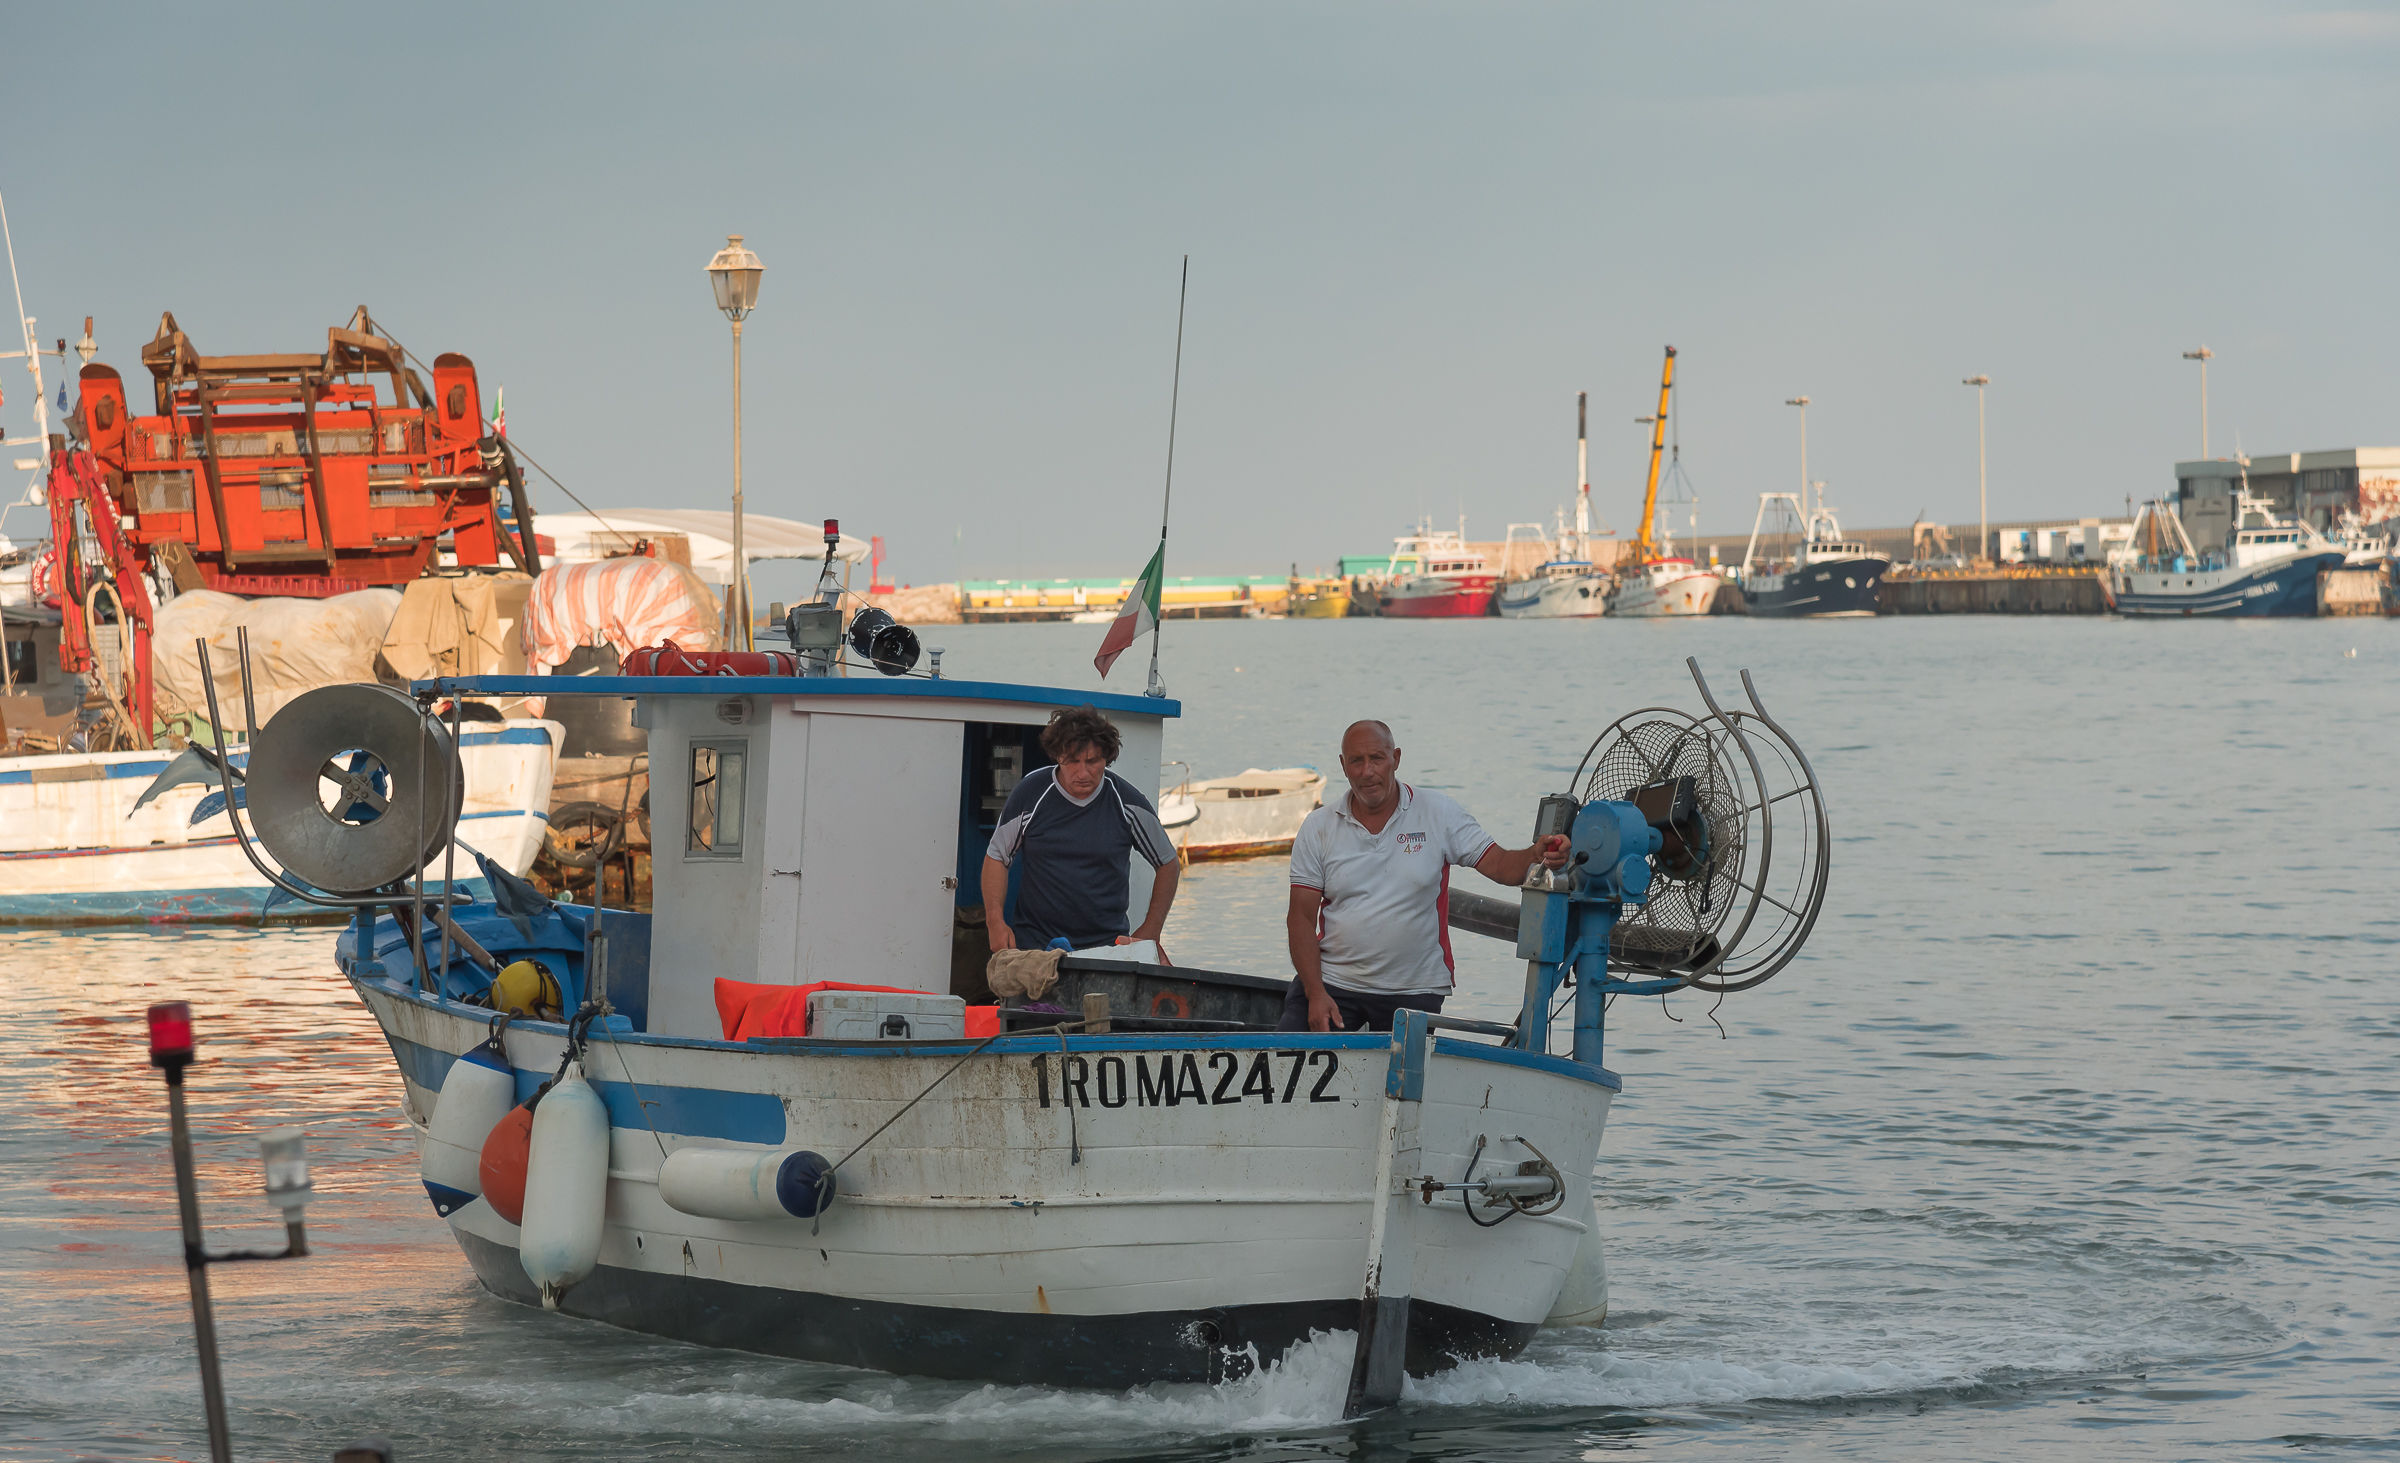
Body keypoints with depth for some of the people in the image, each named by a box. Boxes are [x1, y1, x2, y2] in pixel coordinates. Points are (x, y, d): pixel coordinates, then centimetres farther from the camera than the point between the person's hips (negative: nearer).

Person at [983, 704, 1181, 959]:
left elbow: (1168, 864, 13)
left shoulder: (1126, 802, 1)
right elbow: (997, 857, 10)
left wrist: (1148, 934, 7)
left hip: (1106, 942, 0)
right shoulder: (1032, 792, 0)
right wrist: (996, 922, -3)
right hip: (1036, 942, 0)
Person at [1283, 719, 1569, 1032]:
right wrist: (1315, 994, -11)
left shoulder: (1438, 814, 1)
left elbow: (1499, 864, -4)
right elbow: (1301, 918, 1)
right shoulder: (1318, 828, 2)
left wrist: (1538, 856, -28)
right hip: (1331, 981, 0)